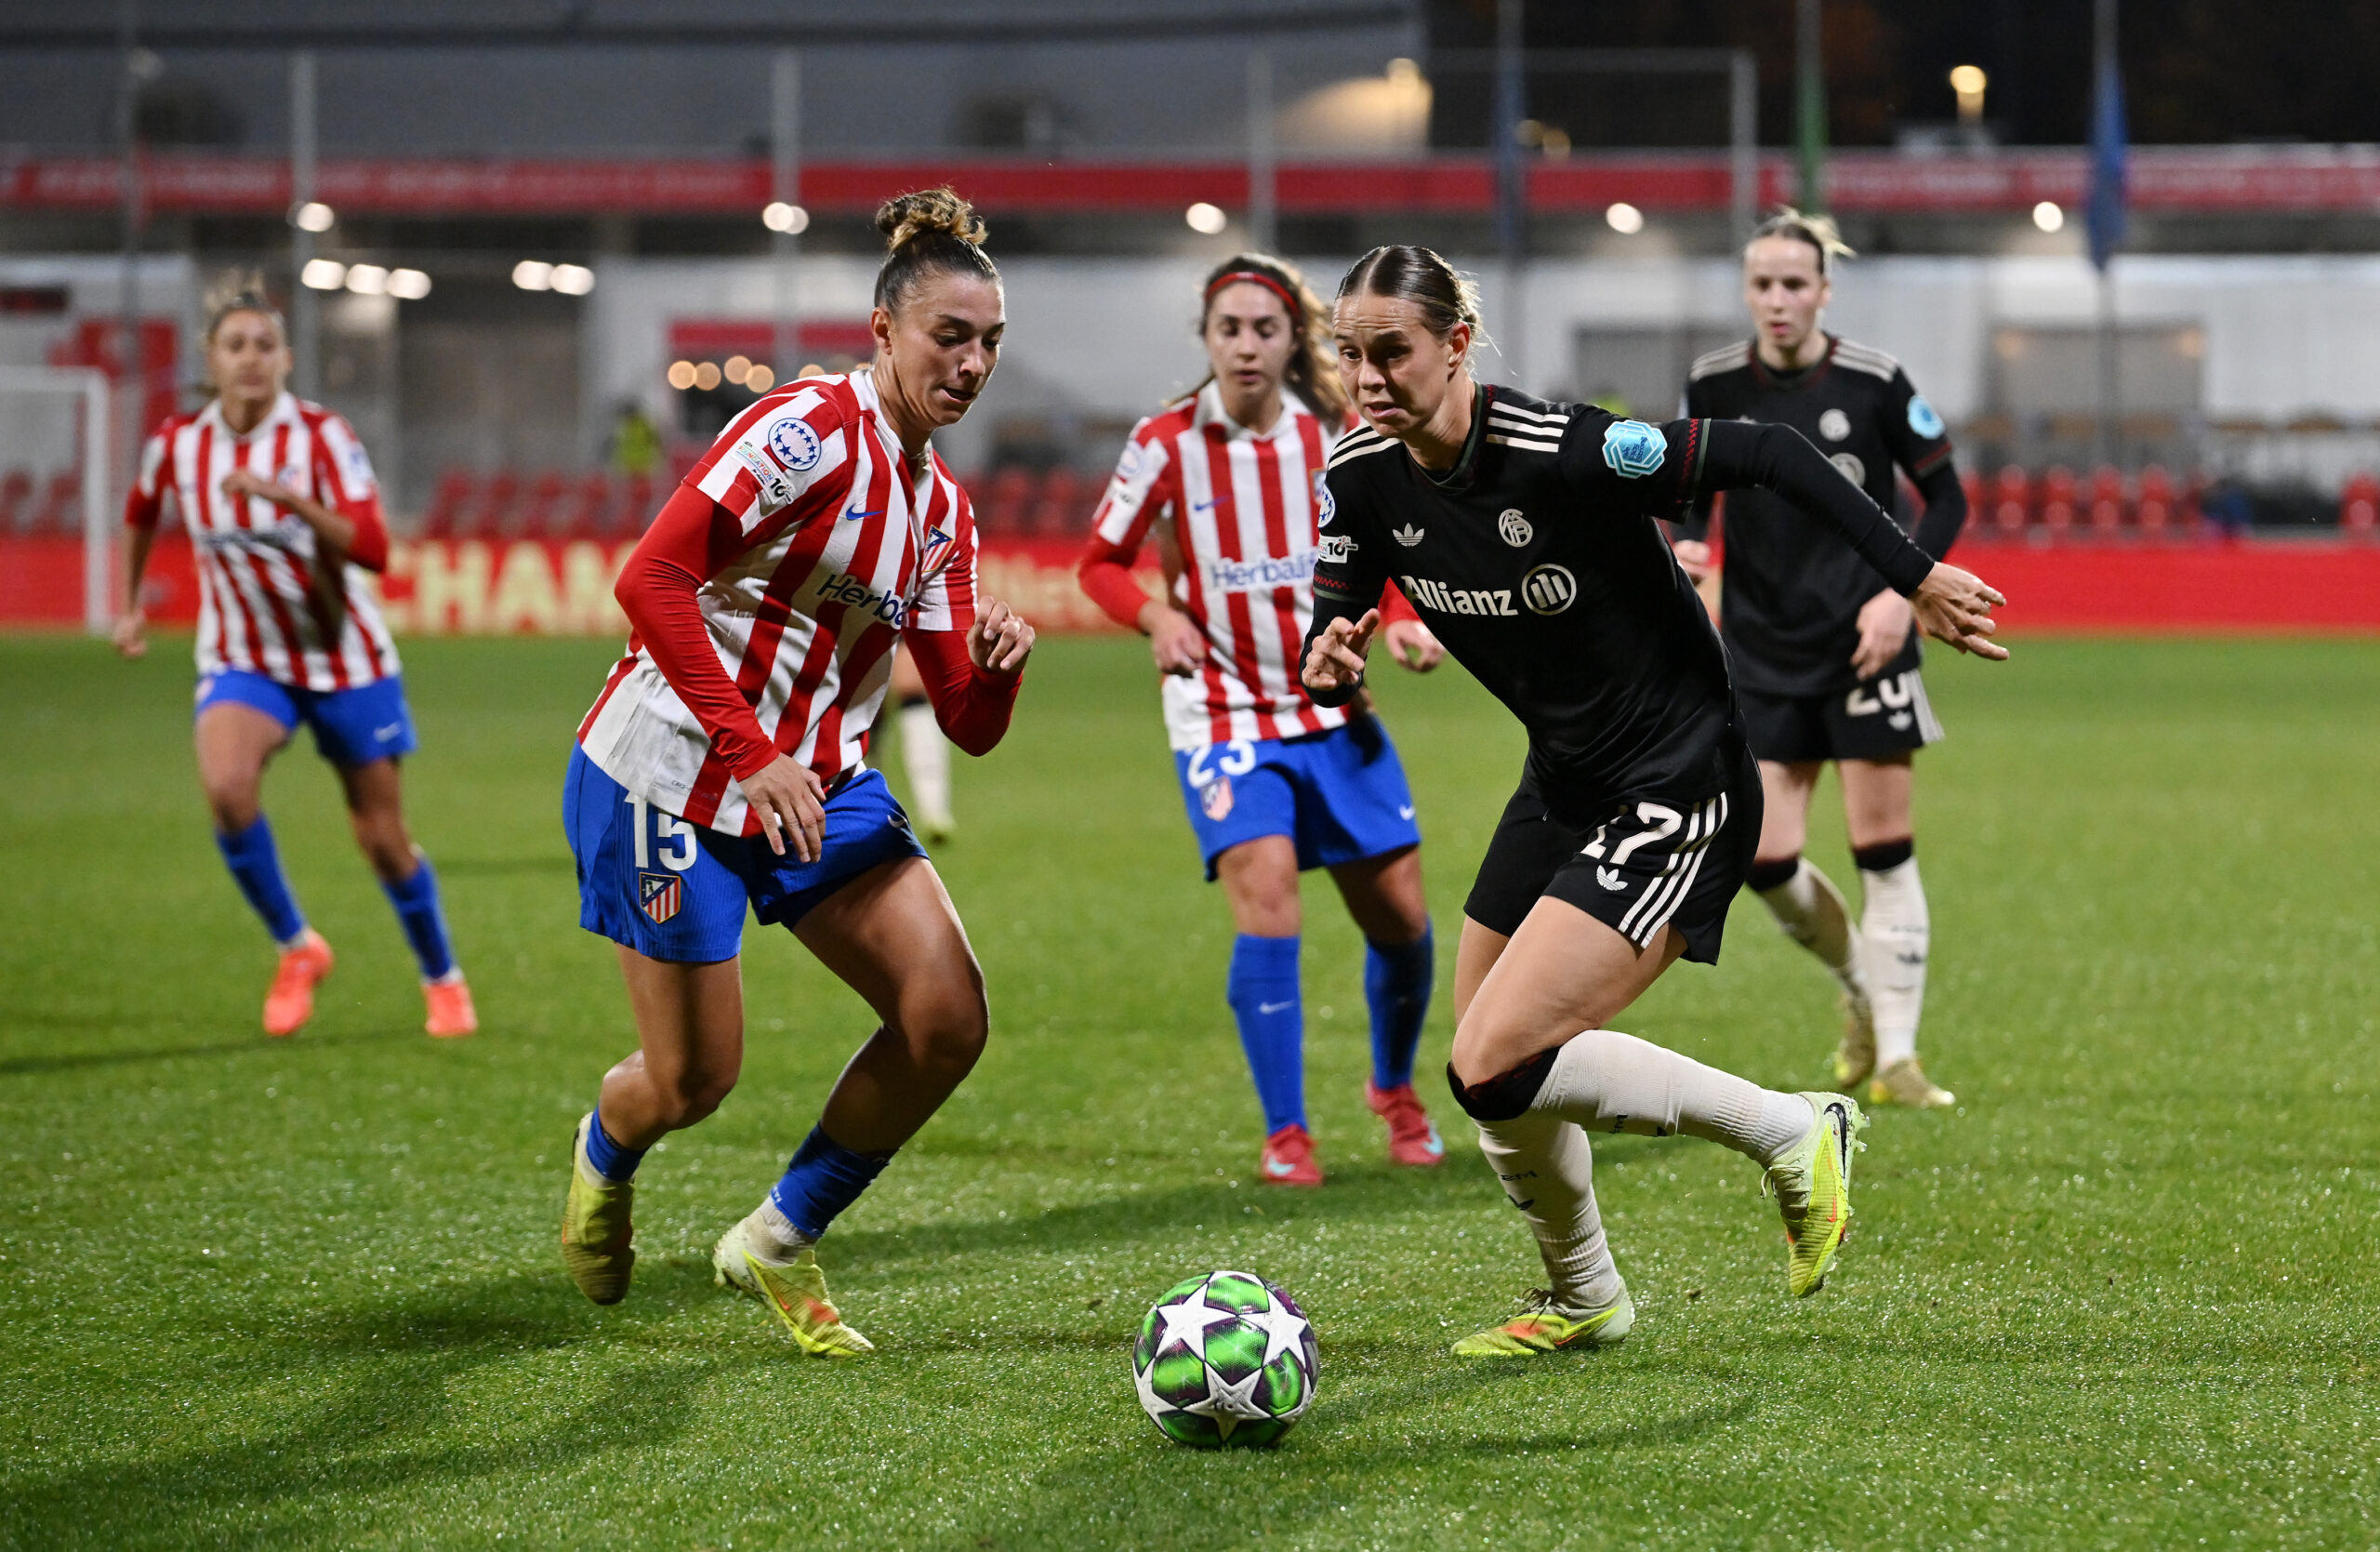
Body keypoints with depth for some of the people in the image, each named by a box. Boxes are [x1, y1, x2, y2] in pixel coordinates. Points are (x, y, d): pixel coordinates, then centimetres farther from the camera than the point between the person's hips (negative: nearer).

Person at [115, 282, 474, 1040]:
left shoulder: (322, 436, -17)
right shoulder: (177, 444, -6)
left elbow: (371, 548, -29)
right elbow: (141, 512, 19)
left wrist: (284, 496, -40)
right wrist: (130, 604, 22)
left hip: (344, 656, -2)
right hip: (241, 658, 2)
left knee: (383, 838, 4)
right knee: (225, 786, -28)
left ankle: (443, 980, 30)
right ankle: (296, 948, -5)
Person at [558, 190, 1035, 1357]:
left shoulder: (942, 507, 9)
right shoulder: (811, 428, -15)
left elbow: (968, 726, 10)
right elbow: (652, 577, -24)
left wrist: (997, 663, -13)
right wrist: (749, 755, -28)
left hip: (816, 784, 7)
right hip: (673, 777, -7)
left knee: (948, 1019, -8)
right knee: (694, 1079, -2)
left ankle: (778, 1244, 11)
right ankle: (604, 1155, 37)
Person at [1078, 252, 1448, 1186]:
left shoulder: (1336, 436, -2)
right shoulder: (1167, 445, -8)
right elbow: (1100, 563, 2)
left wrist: (1404, 623, -9)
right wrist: (1157, 615, -17)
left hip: (1336, 707, 3)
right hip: (1224, 715, -3)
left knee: (1401, 918, 5)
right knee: (1266, 903, -21)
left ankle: (1394, 1090, 34)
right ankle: (1285, 1134, -10)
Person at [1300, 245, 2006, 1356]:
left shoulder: (1559, 452, -26)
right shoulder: (1362, 479, -6)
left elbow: (1767, 455, -21)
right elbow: (1330, 642, 5)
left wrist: (1914, 580, -18)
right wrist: (1327, 666, -19)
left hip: (1678, 795, -8)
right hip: (1563, 786, 8)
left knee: (1494, 1067, -18)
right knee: (1489, 1078, 12)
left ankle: (1792, 1133, -2)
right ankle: (1584, 1301, 37)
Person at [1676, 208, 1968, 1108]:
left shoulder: (1875, 383, -8)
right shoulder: (1714, 386, -1)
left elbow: (1946, 499, 1)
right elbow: (1691, 492, 11)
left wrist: (1901, 592, -12)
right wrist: (1688, 545, -11)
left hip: (1864, 640, -2)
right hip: (1761, 651, 2)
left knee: (1883, 847, -3)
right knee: (1765, 860, -4)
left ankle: (1896, 1052, 6)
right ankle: (1862, 990, 25)